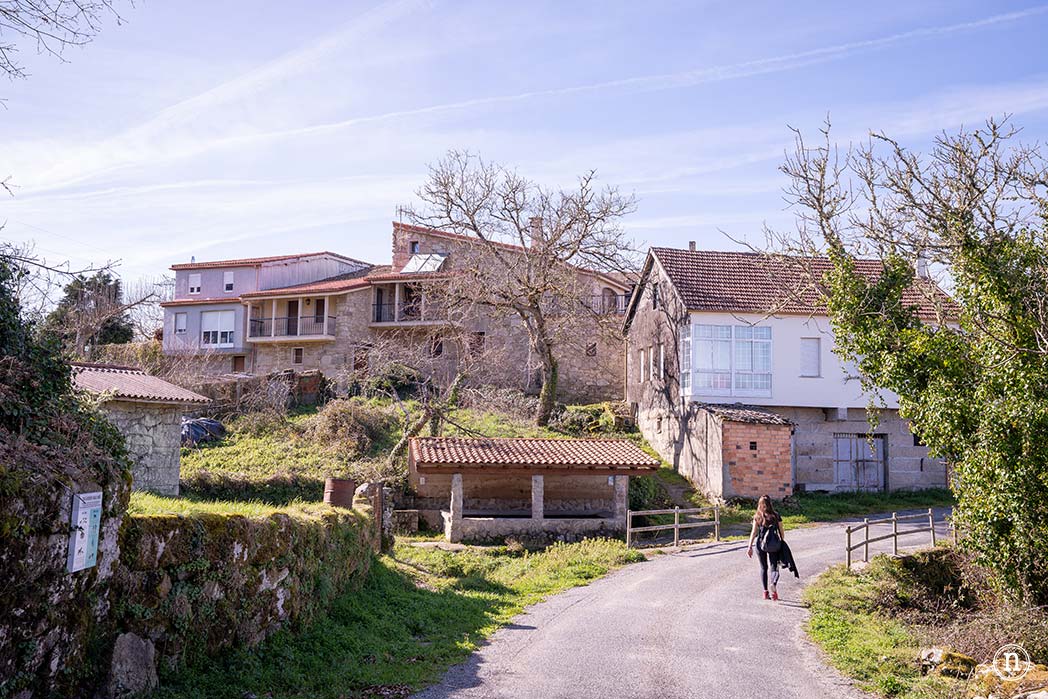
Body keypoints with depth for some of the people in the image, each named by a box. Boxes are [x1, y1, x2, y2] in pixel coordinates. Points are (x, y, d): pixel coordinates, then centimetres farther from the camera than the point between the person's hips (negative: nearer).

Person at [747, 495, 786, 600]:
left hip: (760, 544, 1)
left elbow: (753, 532, -5)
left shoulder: (757, 517, -1)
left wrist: (750, 547, -4)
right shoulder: (776, 516, 0)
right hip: (773, 545, -1)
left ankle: (765, 592, 13)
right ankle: (774, 583, -27)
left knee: (763, 568, 15)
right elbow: (781, 532, 4)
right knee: (774, 568, 3)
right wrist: (782, 543, 20)